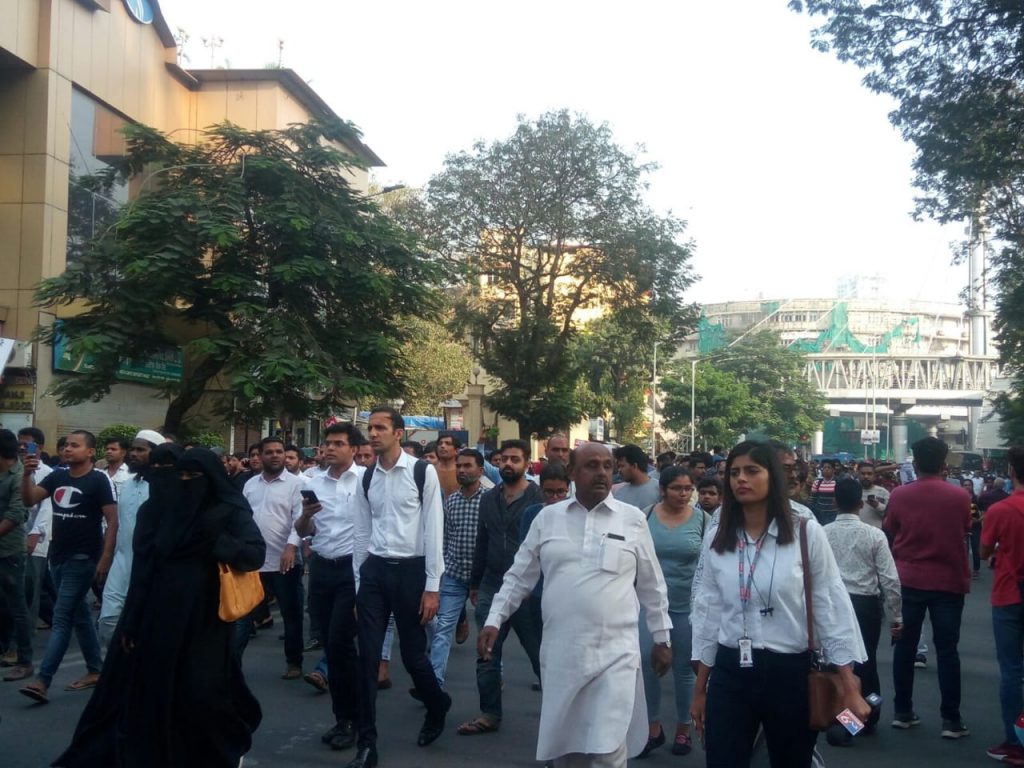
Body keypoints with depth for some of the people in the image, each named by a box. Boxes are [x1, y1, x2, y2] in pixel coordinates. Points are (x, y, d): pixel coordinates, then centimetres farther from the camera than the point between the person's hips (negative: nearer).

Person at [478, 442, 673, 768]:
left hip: (615, 653, -2)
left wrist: (662, 639, 10)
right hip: (560, 653, 2)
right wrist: (494, 620, 1)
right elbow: (519, 577, 9)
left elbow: (652, 586, 8)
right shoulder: (547, 517, 3)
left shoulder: (633, 519, 0)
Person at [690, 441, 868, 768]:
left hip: (789, 673, -2)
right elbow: (708, 613, 8)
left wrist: (850, 689, -8)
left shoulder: (806, 533, -7)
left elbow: (832, 608, -5)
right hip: (729, 674, 2)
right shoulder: (716, 539, 2)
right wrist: (699, 690, 11)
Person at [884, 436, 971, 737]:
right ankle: (951, 720, 6)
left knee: (905, 646, 10)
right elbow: (965, 531, 9)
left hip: (908, 579, 1)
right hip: (948, 581, -1)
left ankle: (902, 711, 15)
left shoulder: (899, 495, -6)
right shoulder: (960, 496, -8)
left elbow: (888, 533, 7)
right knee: (946, 650, 4)